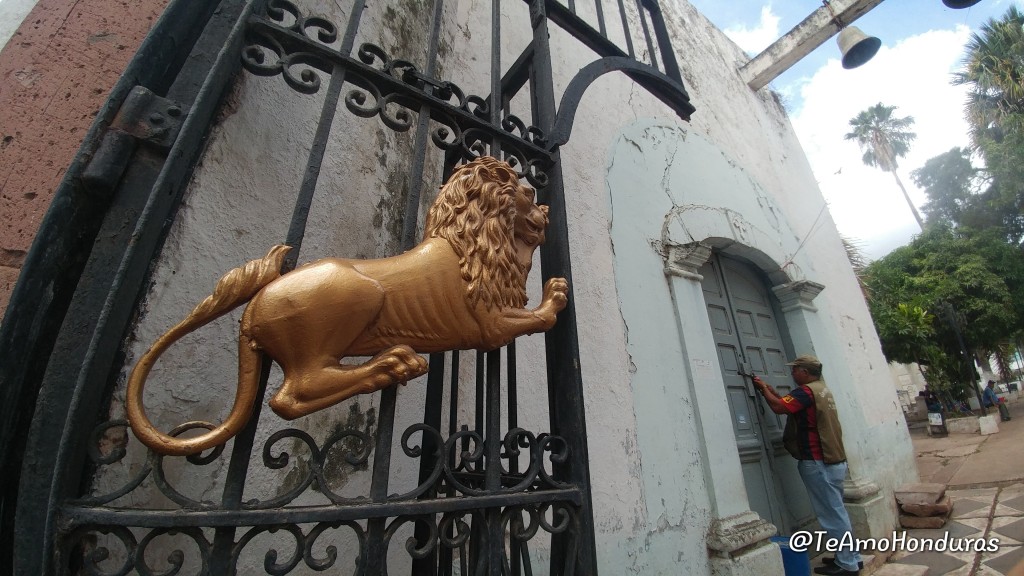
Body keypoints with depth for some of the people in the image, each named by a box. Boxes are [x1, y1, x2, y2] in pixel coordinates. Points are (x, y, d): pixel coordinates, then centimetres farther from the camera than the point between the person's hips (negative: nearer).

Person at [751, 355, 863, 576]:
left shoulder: (806, 391, -19)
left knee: (832, 514, 1)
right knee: (836, 512, 19)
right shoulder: (821, 389, 13)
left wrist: (764, 389, -12)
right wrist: (771, 391, 10)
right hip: (833, 460, 10)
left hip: (818, 463, -10)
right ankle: (851, 557, 29)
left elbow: (779, 407, -26)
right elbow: (790, 403, 16)